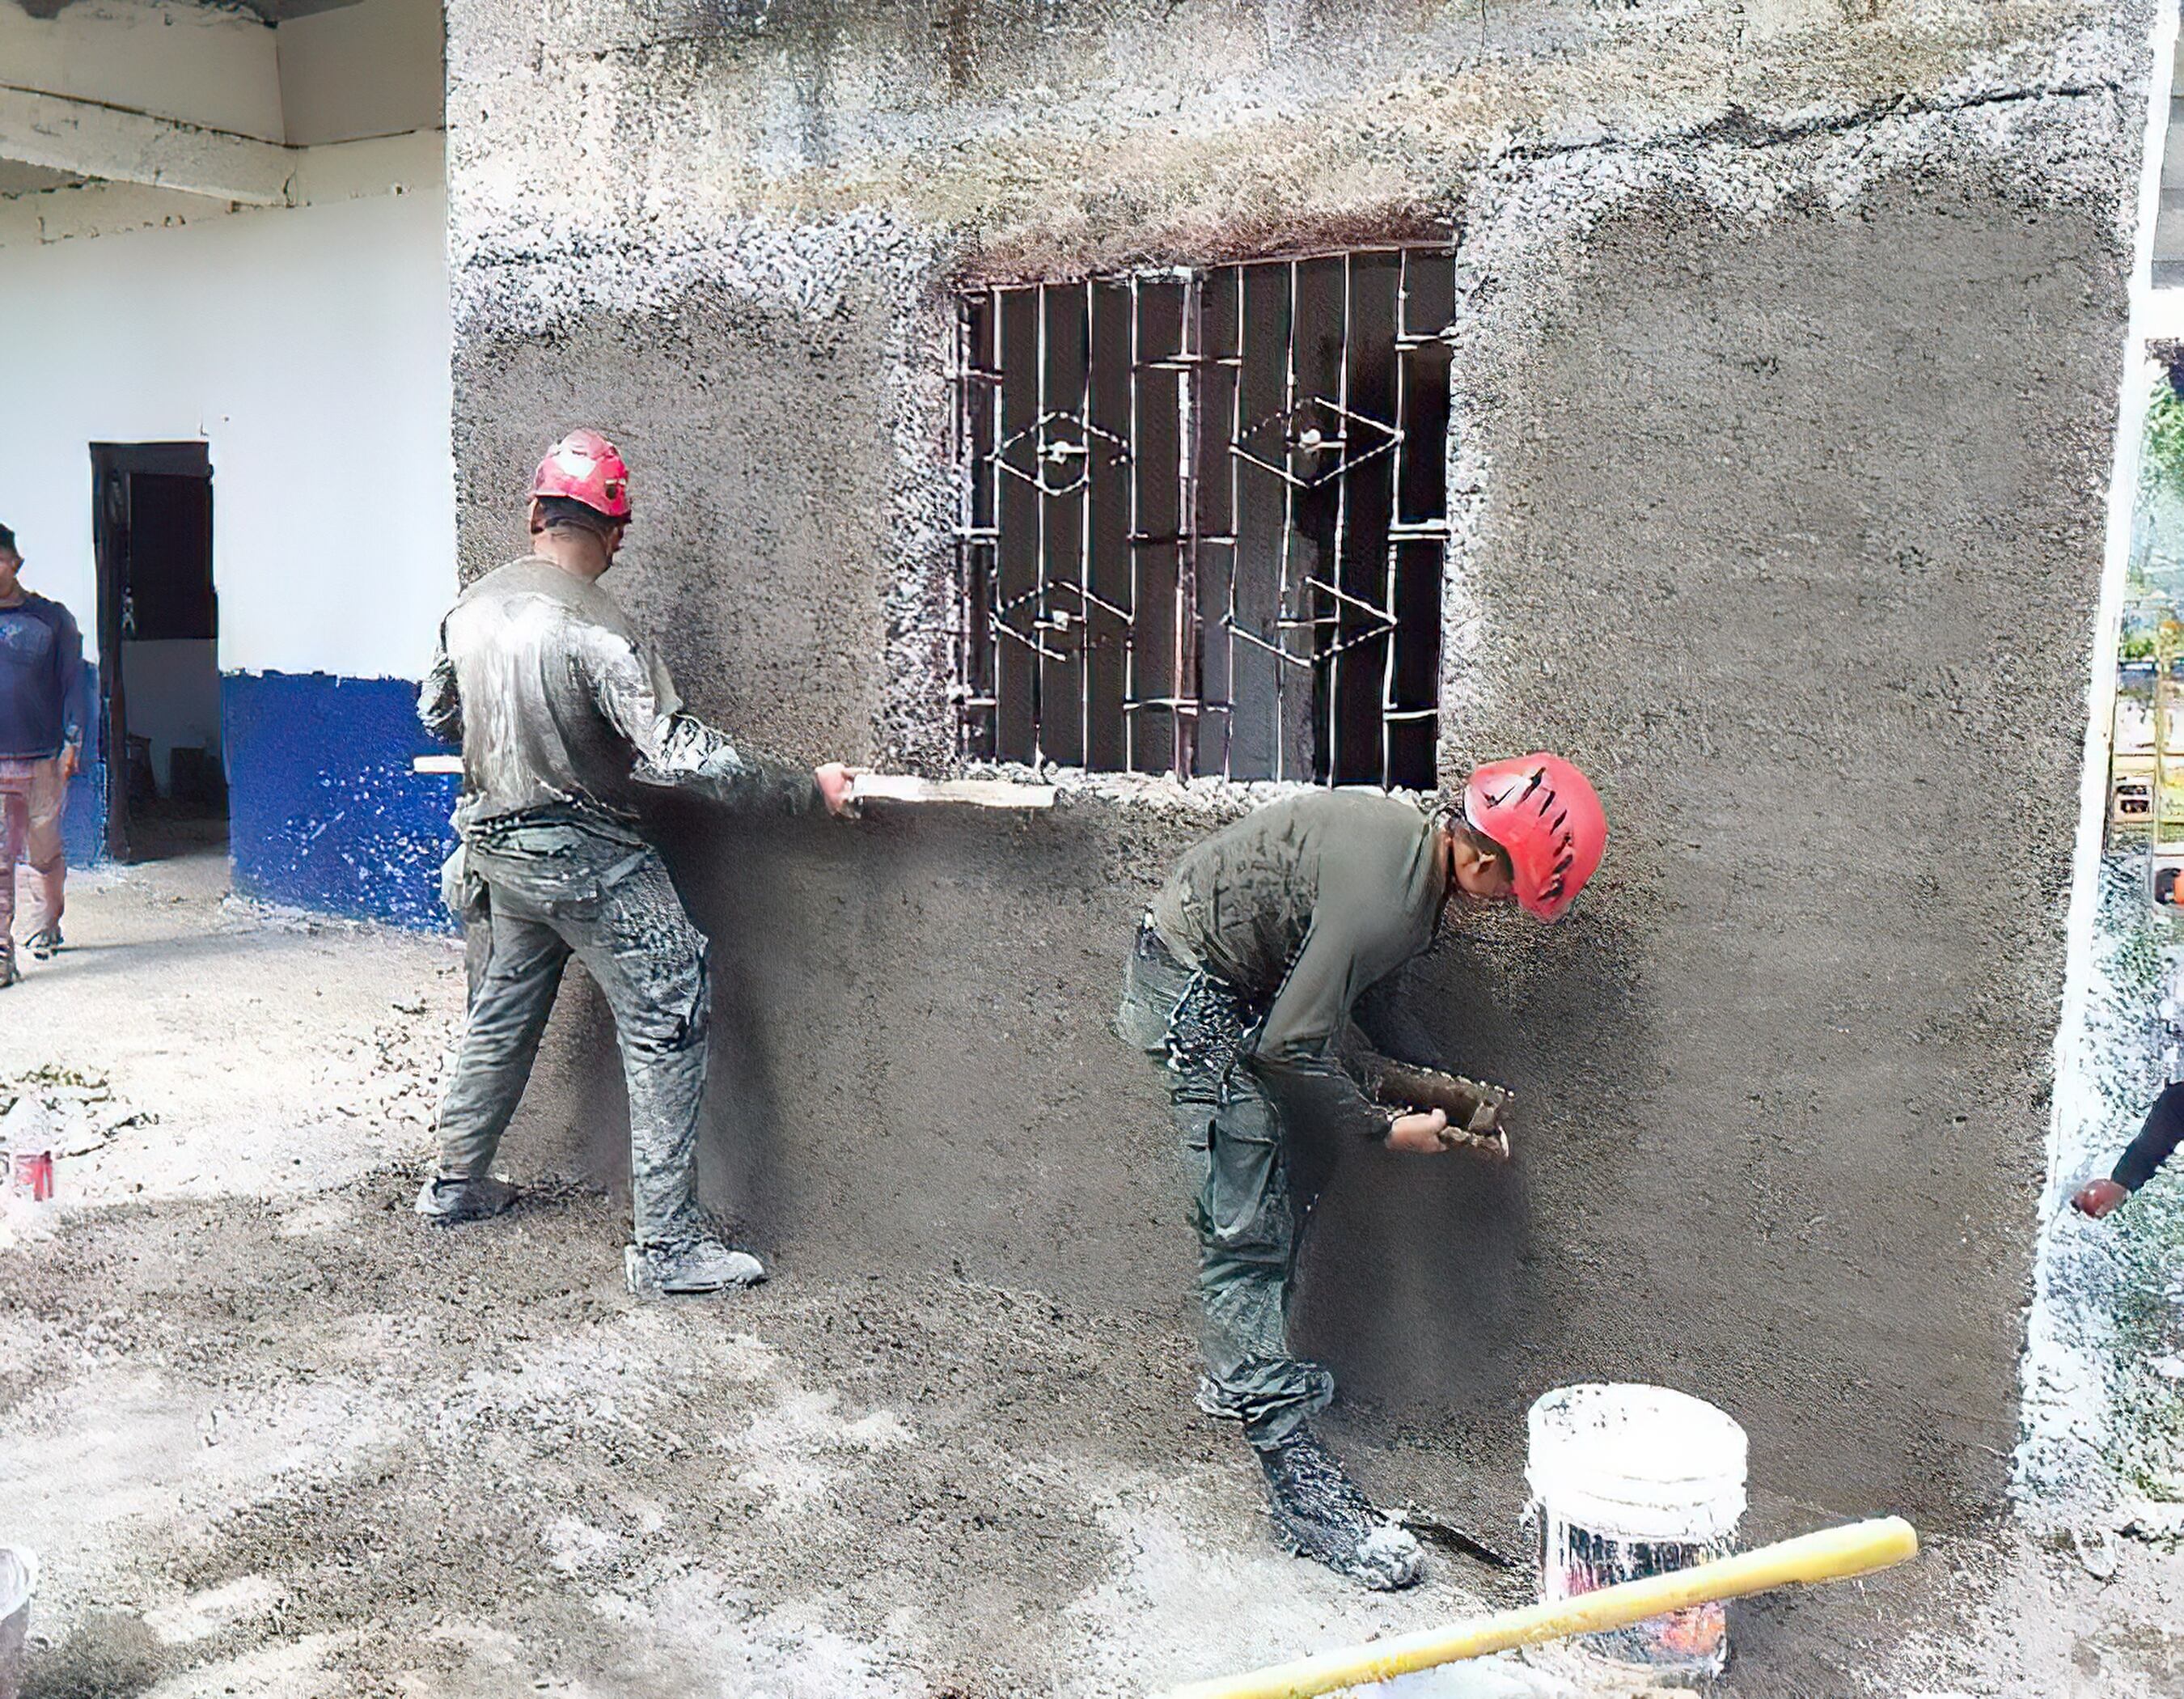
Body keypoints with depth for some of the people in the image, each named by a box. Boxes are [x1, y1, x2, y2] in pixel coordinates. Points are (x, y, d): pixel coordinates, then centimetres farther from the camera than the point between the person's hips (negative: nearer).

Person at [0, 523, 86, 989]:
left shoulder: (52, 619, 5)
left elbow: (72, 684, 6)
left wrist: (72, 742, -2)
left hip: (44, 758, 0)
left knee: (45, 853, 12)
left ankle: (46, 927, 36)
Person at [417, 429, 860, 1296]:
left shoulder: (471, 607, 3)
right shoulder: (593, 625, -21)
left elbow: (435, 714, 18)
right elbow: (680, 753, -27)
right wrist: (807, 788, -23)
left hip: (497, 842, 8)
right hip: (587, 857, -8)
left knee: (503, 1010, 24)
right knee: (668, 1025, -4)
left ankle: (455, 1181, 38)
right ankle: (667, 1244, -4)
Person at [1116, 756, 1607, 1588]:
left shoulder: (1408, 835, 2)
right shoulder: (1383, 897, -28)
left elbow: (1318, 1015, 11)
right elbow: (1290, 1049, -21)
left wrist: (1412, 1086, 7)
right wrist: (1384, 1127, -8)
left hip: (1233, 986, 10)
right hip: (1196, 996, -10)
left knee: (1279, 1201, 18)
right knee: (1248, 1235, -10)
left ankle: (1239, 1373, 37)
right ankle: (1298, 1478, -7)